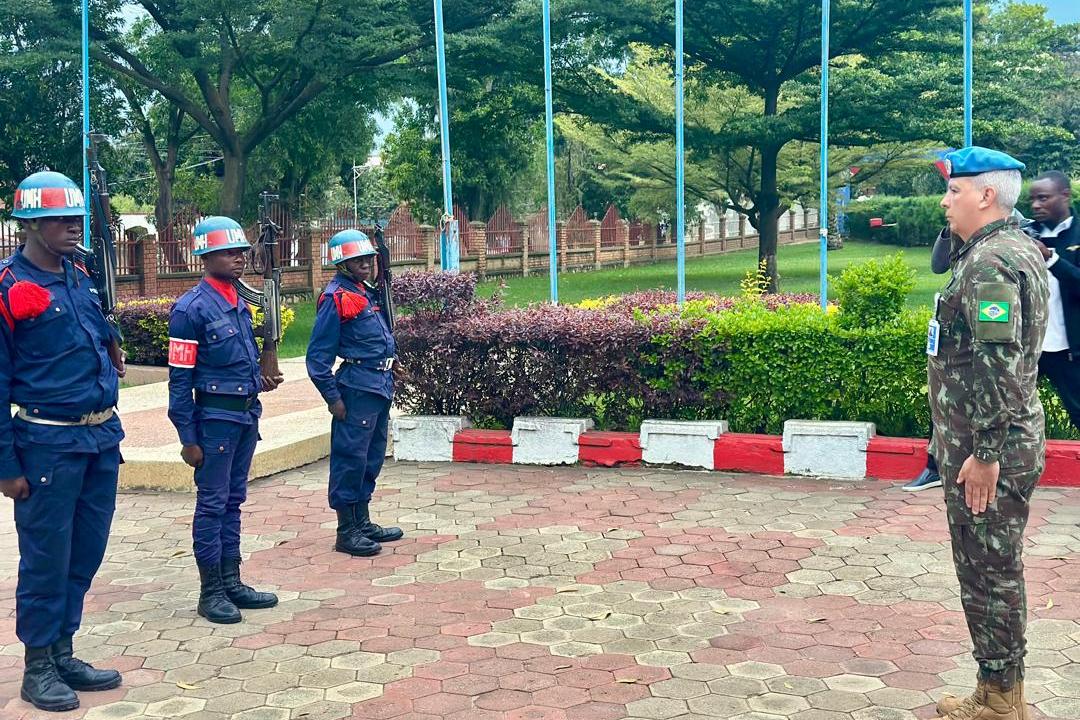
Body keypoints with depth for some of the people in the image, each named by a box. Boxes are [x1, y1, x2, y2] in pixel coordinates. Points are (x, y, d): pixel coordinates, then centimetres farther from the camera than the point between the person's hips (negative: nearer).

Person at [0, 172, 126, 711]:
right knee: (46, 560, 2)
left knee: (86, 554, 13)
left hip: (101, 439, 7)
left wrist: (109, 347, 4)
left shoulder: (81, 278, 10)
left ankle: (62, 654, 27)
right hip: (49, 444, -7)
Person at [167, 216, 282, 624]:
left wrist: (258, 379, 6)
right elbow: (180, 379, -14)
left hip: (246, 415, 8)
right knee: (212, 504, 0)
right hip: (216, 417, -8)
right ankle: (210, 592, 9)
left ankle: (232, 582, 24)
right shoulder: (192, 308, -13)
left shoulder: (239, 303, 11)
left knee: (233, 501, 14)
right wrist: (188, 438, -14)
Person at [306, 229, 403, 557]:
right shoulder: (336, 299, -11)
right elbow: (318, 356, -12)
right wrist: (332, 398, -14)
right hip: (358, 386, -9)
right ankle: (346, 532, 3)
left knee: (372, 458, 15)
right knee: (350, 458, -3)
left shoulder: (368, 292, 16)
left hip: (380, 385, 9)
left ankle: (363, 523, 26)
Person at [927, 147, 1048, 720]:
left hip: (986, 451, -10)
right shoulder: (1019, 248, 14)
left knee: (989, 572, -1)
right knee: (993, 569, 16)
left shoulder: (990, 262, -19)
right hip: (1006, 440, 10)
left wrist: (984, 453, -25)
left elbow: (996, 364, -26)